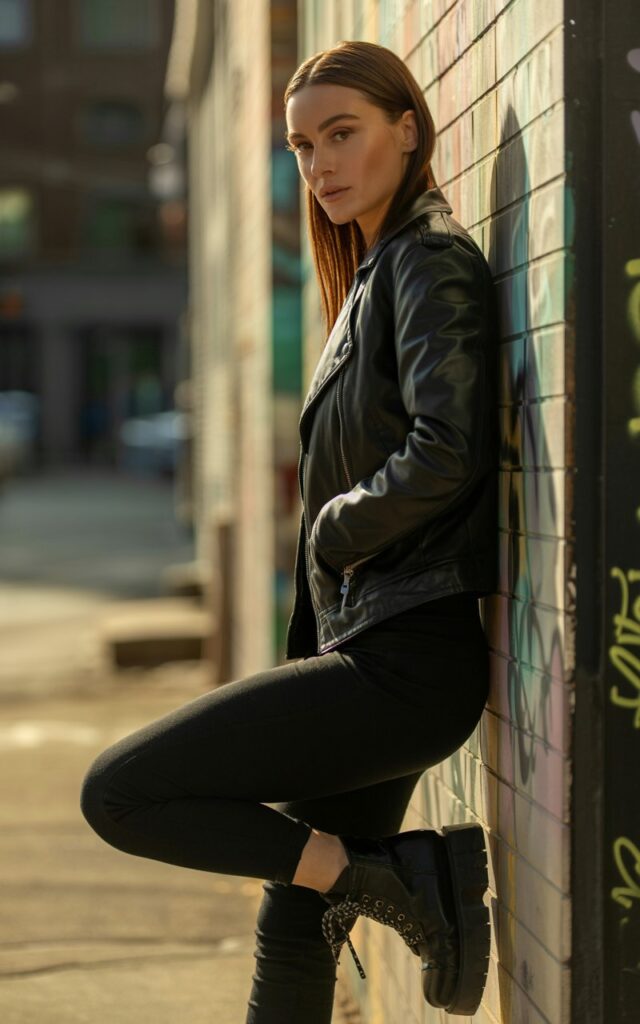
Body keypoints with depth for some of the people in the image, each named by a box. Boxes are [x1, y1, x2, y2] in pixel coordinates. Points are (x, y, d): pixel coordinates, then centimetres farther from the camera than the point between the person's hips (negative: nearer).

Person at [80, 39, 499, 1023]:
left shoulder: (433, 261, -9)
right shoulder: (375, 273, 19)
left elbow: (447, 453, -24)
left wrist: (331, 532, -9)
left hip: (406, 664, -10)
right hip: (376, 656, 10)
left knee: (118, 793, -10)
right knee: (293, 940, 15)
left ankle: (406, 878, -10)